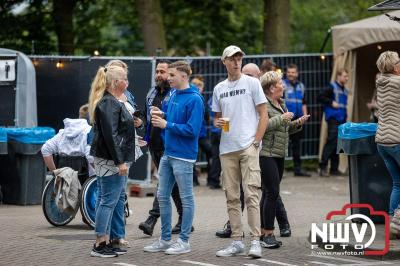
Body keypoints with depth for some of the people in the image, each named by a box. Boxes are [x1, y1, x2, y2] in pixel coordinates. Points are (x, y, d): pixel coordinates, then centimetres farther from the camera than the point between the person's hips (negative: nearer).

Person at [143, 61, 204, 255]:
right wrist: (162, 116, 1)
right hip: (168, 153, 9)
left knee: (186, 199, 2)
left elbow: (192, 130, -20)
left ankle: (184, 241, 9)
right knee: (162, 196, 12)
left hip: (183, 156, -9)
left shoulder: (194, 99, -14)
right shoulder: (173, 95, 10)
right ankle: (165, 239, 22)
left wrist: (167, 125, -16)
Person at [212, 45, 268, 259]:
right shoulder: (219, 89, 14)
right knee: (232, 196, 6)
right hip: (227, 149, 5)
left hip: (248, 147, -5)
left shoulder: (251, 83, 1)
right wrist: (217, 123, -3)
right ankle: (237, 242, 12)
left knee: (250, 193, -12)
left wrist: (255, 141, -9)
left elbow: (263, 115, 0)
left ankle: (255, 241, -11)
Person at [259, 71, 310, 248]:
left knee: (269, 193, 11)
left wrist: (298, 123, 8)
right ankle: (268, 234, -8)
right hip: (266, 153, -9)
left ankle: (263, 232, 16)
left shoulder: (281, 104, 19)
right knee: (272, 192, -12)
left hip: (279, 154, 9)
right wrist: (281, 118, -17)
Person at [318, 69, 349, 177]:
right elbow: (321, 97, -11)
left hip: (342, 120, 8)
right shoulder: (332, 87, -4)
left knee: (338, 144, 8)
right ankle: (323, 167, -13)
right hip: (333, 119, -8)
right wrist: (331, 103, -17)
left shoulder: (345, 91, 19)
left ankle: (334, 169, 12)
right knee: (331, 142, -14)